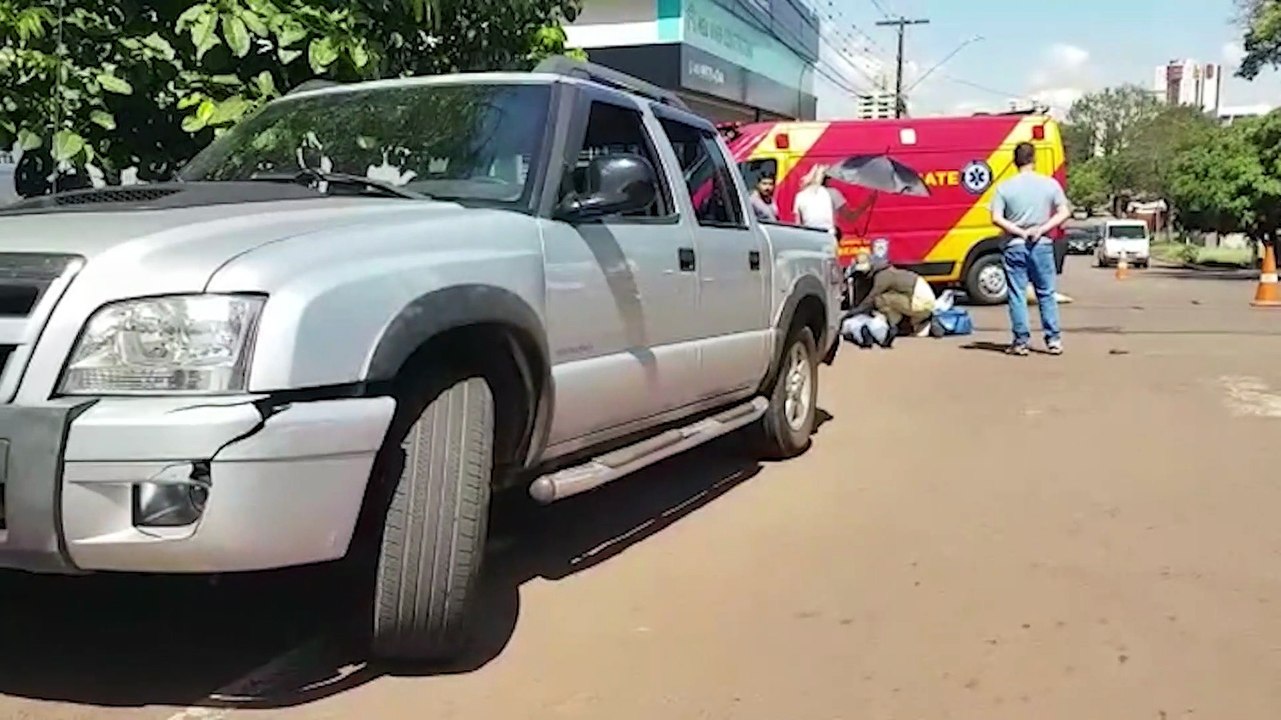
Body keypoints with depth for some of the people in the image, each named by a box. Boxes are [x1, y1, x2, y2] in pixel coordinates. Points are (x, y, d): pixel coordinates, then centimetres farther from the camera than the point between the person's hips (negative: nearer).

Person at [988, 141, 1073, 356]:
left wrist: (1019, 232, -7)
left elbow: (996, 218, -10)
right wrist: (1041, 229, -7)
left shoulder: (1005, 187, -3)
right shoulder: (1050, 184, 2)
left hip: (1015, 247, -1)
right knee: (1046, 294, 10)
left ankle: (1021, 342, 4)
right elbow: (1064, 213, -2)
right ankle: (1054, 340, 9)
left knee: (1017, 295, 4)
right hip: (1042, 246, 1)